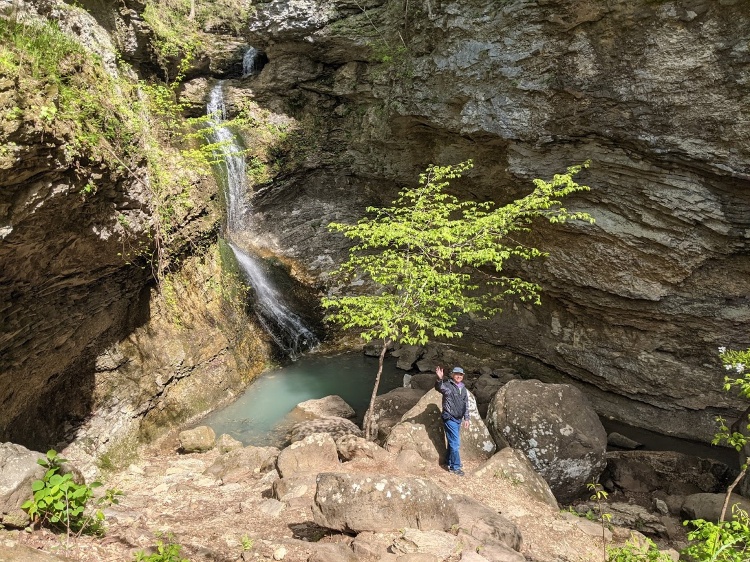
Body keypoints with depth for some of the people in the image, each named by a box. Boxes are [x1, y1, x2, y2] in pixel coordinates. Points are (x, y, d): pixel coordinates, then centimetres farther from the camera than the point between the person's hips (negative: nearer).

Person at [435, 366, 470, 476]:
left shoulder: (463, 389, 12)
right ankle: (455, 467, 2)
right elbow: (439, 387, -34)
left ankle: (449, 462, 32)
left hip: (458, 419, 8)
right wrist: (440, 379, -55)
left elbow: (466, 405, 19)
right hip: (450, 418, -7)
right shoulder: (447, 386, -11)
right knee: (455, 443, -7)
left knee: (453, 442, 18)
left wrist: (466, 418, 15)